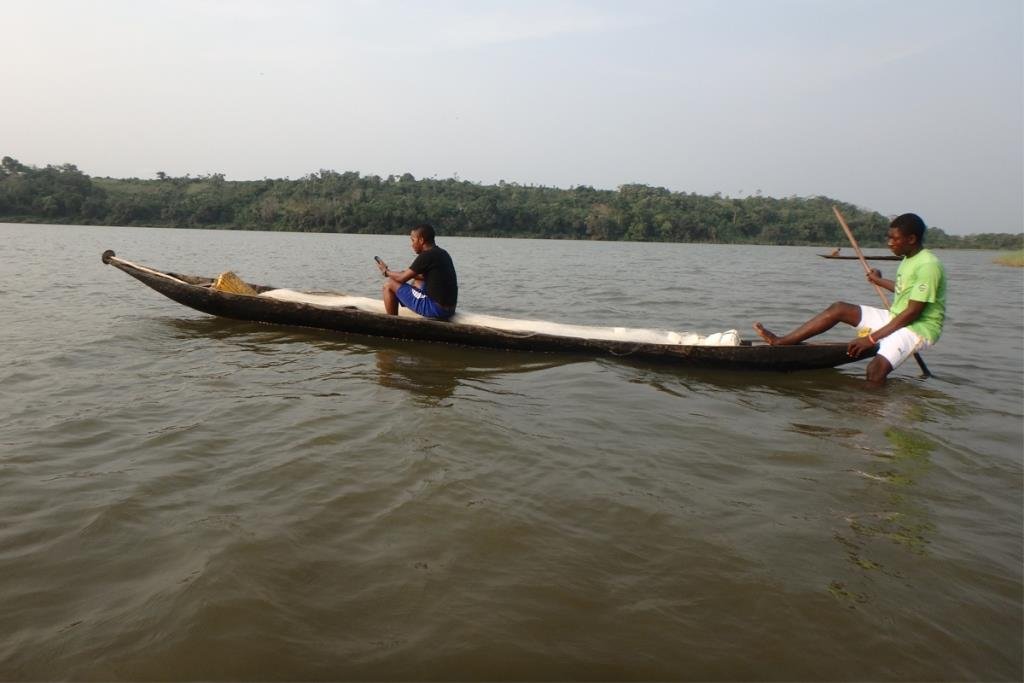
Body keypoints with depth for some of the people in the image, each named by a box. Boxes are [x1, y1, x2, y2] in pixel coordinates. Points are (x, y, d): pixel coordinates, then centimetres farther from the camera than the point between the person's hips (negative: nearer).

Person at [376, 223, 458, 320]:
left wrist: (386, 272, 11)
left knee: (389, 284, 1)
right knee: (417, 280, 34)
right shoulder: (443, 254, 11)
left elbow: (402, 278, -7)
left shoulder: (426, 256, -14)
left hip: (435, 309, -9)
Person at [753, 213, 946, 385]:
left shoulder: (928, 265, -21)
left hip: (920, 328, -9)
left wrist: (872, 338, -25)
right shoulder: (909, 258, 9)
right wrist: (880, 281, 40)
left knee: (875, 370, -34)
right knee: (839, 309, 0)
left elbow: (912, 313, -24)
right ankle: (780, 341, -4)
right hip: (896, 319, 9)